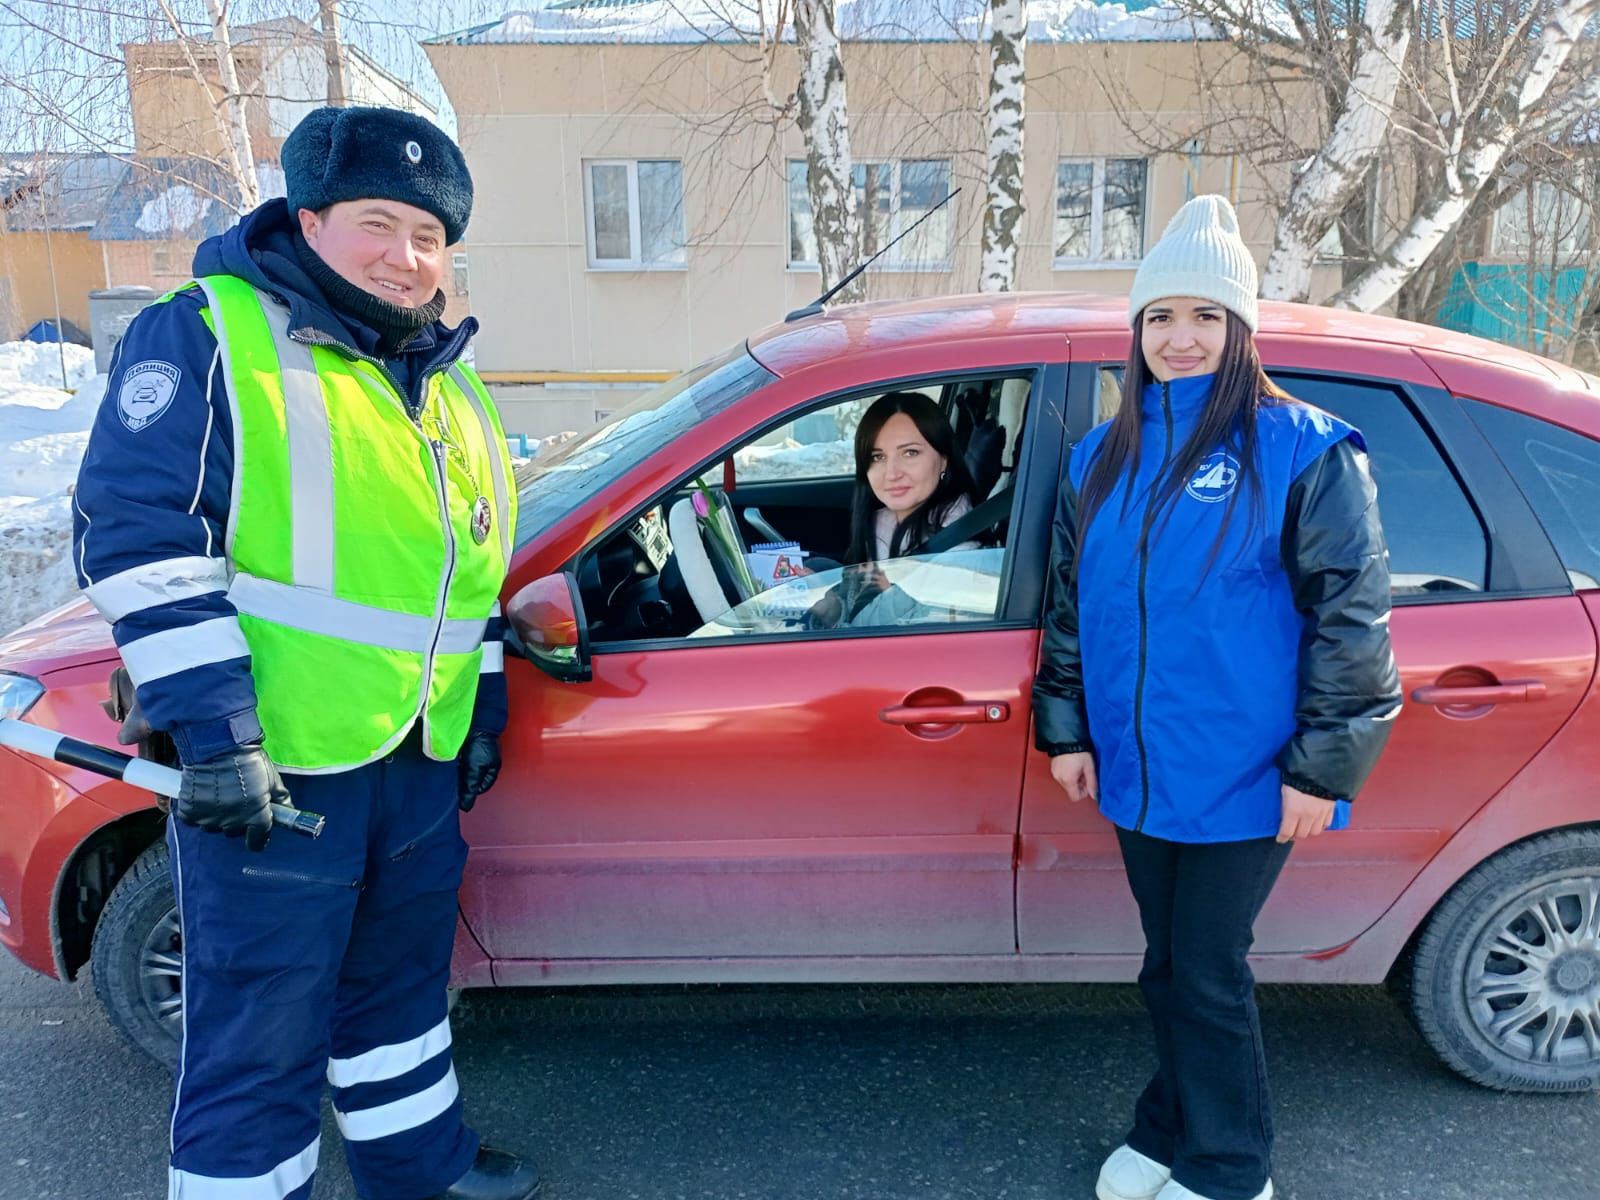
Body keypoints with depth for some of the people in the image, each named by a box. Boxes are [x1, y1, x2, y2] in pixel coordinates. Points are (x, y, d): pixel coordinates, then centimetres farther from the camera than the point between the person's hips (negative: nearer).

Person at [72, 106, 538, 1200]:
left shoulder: (450, 384, 14)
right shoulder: (210, 338, -10)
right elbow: (138, 538, -16)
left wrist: (484, 707, 18)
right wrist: (212, 732, -21)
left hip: (420, 761, 8)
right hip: (271, 767, -8)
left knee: (401, 983, 24)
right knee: (261, 1034, 4)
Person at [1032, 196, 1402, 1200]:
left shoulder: (1303, 450, -10)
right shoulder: (1102, 459, 6)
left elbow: (1352, 617, -10)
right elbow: (1069, 606, 12)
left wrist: (1323, 767, -12)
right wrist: (1066, 729, 9)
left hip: (1243, 779, -5)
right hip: (1138, 776, 5)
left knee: (1208, 977, 6)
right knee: (1170, 968, 19)